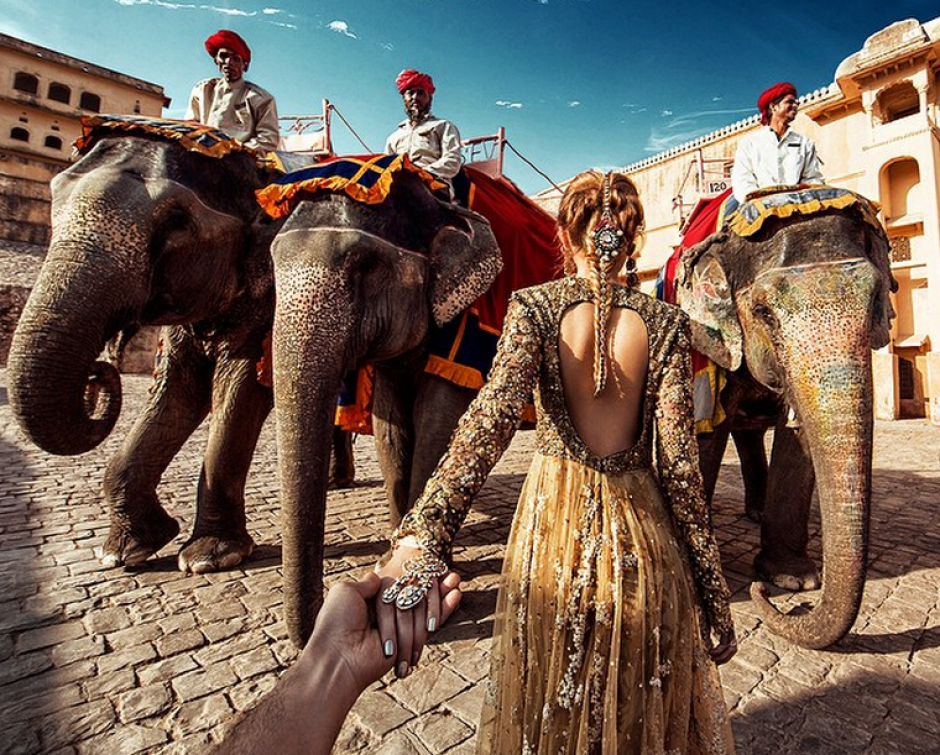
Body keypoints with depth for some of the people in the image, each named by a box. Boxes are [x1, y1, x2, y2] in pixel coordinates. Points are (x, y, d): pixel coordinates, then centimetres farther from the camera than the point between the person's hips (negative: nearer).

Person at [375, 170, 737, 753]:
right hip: (642, 533, 1)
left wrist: (421, 535, -37)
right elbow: (679, 462, -9)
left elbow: (495, 411, -27)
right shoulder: (665, 322, -4)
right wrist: (715, 594, 0)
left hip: (556, 527, 0)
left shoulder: (535, 306, -8)